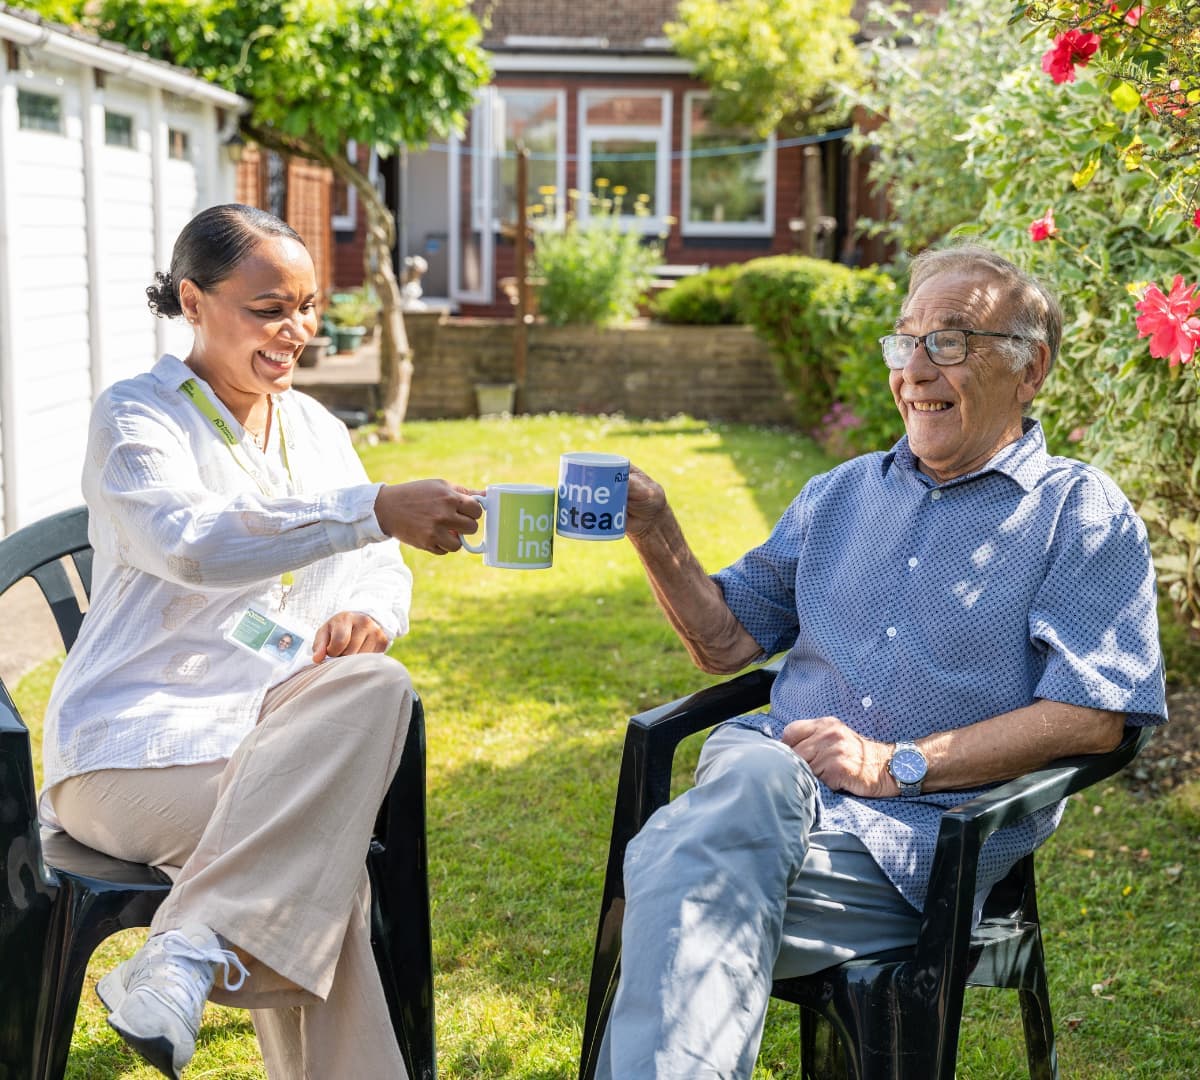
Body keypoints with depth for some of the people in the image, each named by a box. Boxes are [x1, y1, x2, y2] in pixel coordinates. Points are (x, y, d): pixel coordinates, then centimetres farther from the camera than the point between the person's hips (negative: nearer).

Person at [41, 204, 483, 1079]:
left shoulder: (316, 429, 16)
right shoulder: (135, 417, -3)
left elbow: (381, 569, 15)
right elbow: (191, 541, -23)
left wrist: (367, 613, -12)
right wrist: (376, 511, -34)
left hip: (277, 728, 5)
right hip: (139, 739, -5)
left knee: (376, 683, -31)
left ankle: (192, 949, -34)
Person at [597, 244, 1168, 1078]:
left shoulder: (1082, 514, 7)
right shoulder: (841, 493, 24)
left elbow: (1091, 718, -5)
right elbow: (727, 642, 22)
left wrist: (899, 764, -13)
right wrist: (654, 531, 5)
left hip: (924, 833, -4)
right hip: (777, 771, 4)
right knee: (754, 777, -35)